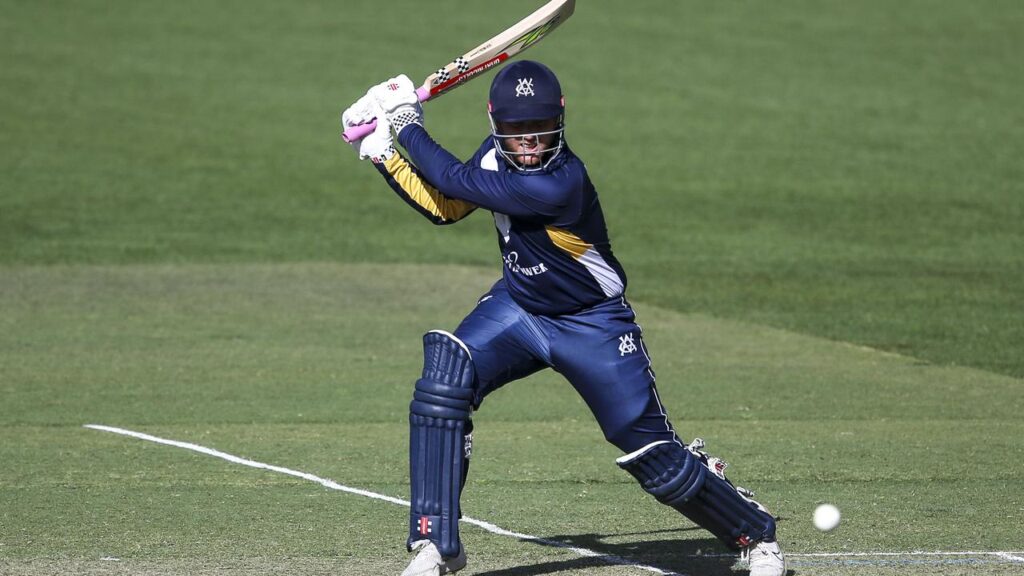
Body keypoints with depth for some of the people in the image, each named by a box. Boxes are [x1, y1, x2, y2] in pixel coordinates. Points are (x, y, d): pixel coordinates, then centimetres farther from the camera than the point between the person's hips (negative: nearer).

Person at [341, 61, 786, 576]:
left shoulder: (561, 183, -34)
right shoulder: (497, 156, -10)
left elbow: (453, 181, -31)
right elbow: (444, 208, 5)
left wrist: (409, 126, -19)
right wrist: (382, 151, -3)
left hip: (593, 327, -6)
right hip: (515, 308, 6)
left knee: (654, 454, -4)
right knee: (443, 383, -21)